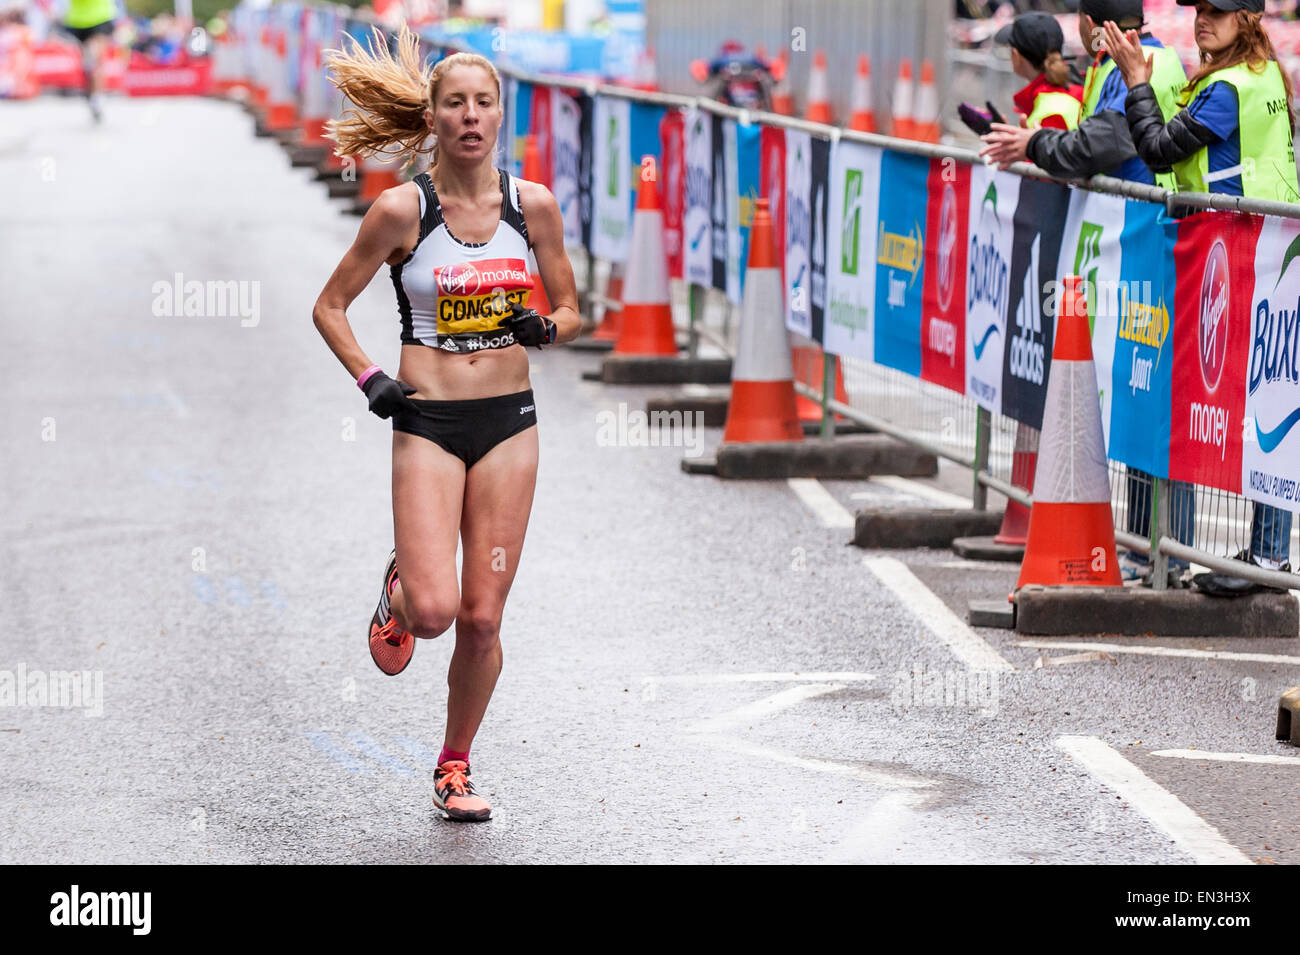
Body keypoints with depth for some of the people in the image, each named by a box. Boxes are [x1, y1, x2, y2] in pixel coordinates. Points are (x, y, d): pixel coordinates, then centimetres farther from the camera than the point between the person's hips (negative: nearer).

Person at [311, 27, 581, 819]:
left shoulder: (533, 204, 2)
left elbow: (569, 311, 12)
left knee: (482, 618, 2)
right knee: (433, 611, -15)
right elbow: (331, 307, 4)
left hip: (509, 423, 2)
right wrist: (369, 379, -8)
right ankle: (399, 591, 22)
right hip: (428, 424, -2)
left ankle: (455, 768, 21)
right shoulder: (403, 210, -6)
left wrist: (545, 327, -10)